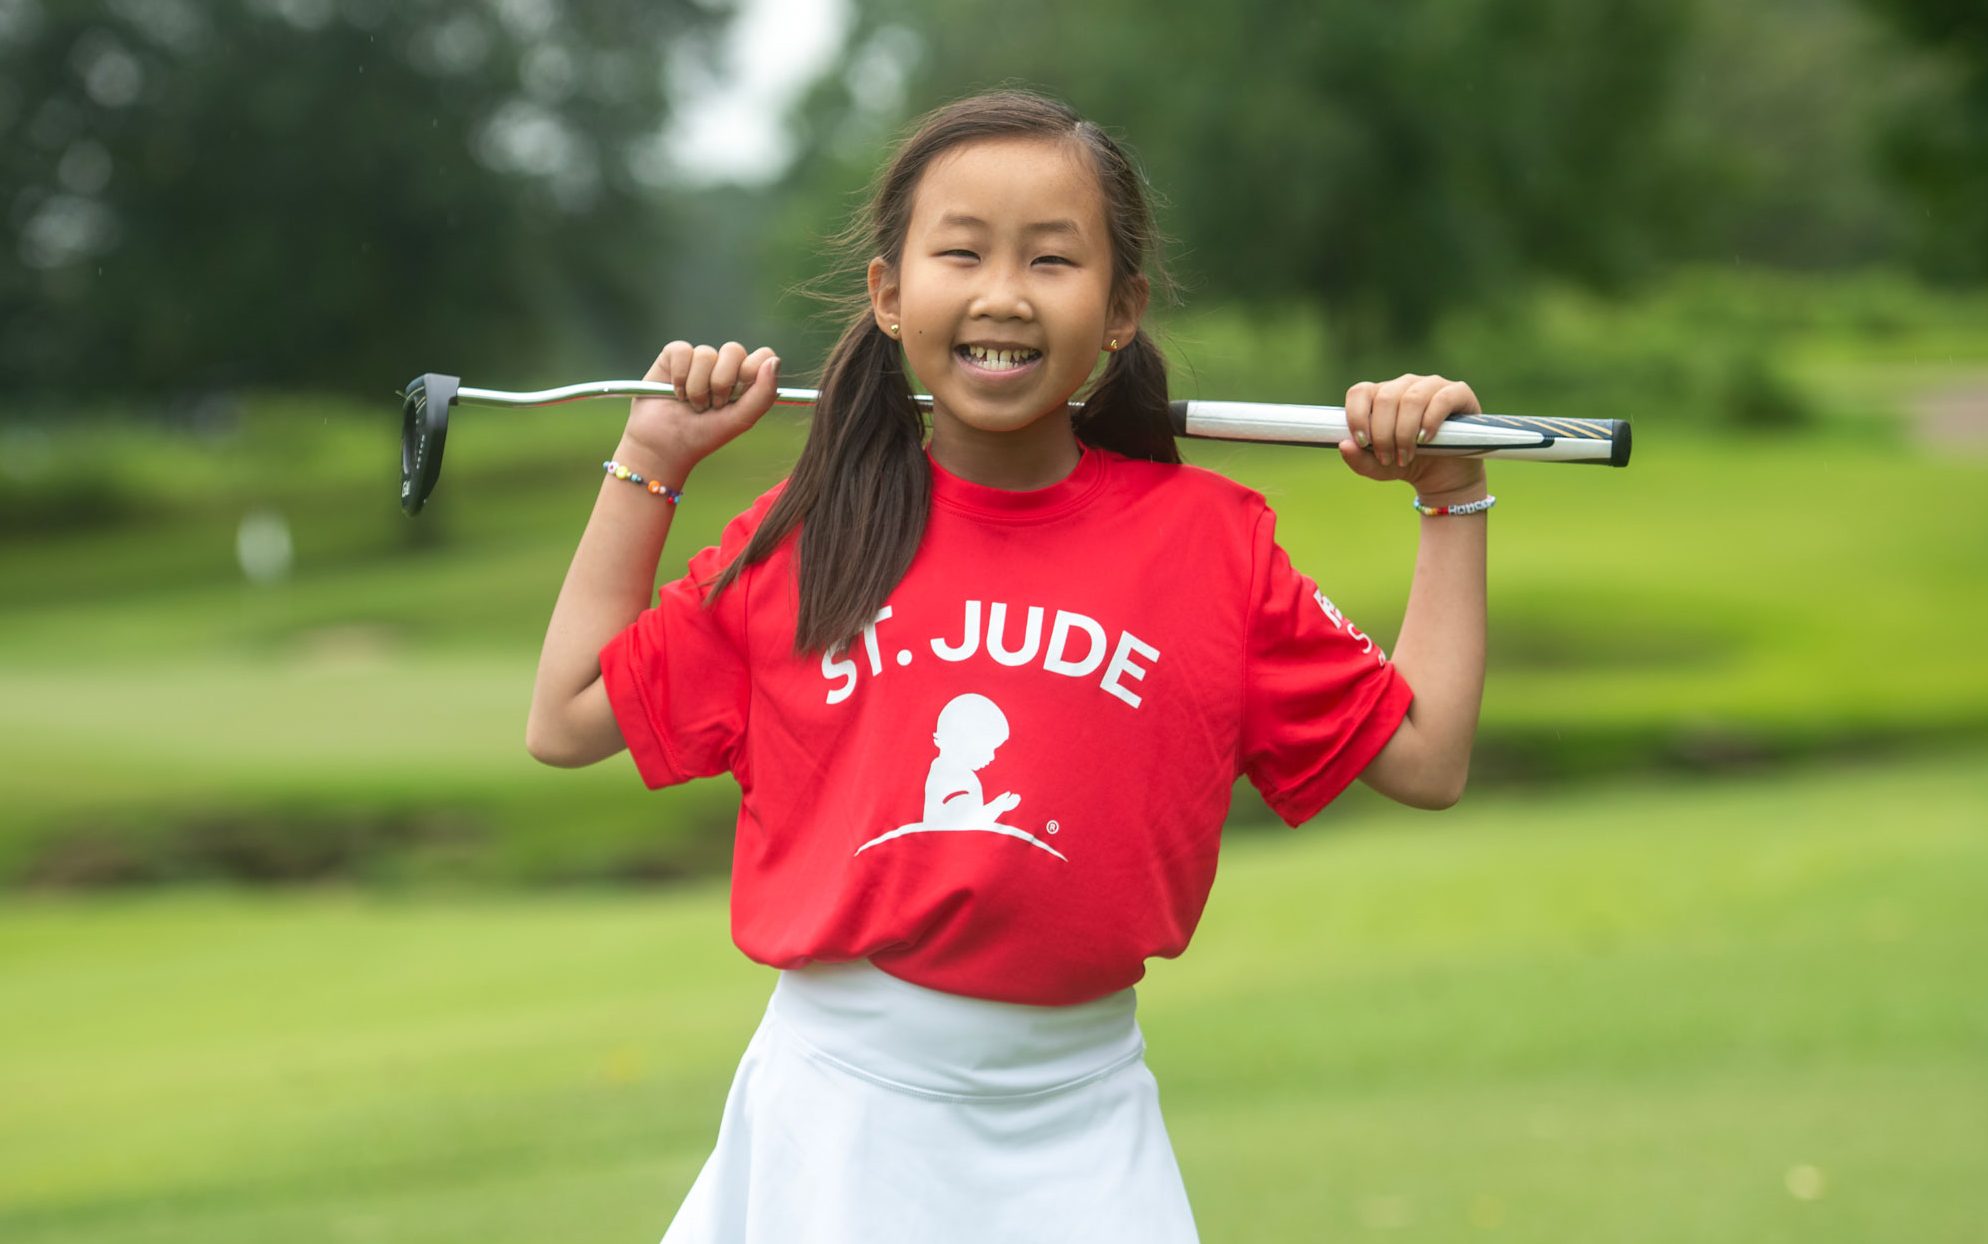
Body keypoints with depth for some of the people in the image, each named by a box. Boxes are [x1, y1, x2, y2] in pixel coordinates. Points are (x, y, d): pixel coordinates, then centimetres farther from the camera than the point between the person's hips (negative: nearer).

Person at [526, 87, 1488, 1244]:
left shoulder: (1213, 540, 0)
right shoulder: (806, 536, 2)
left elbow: (1426, 757, 4)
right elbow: (568, 723, 7)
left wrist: (1453, 500, 3)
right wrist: (650, 465, 7)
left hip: (1078, 1120, 0)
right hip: (844, 1104, 0)